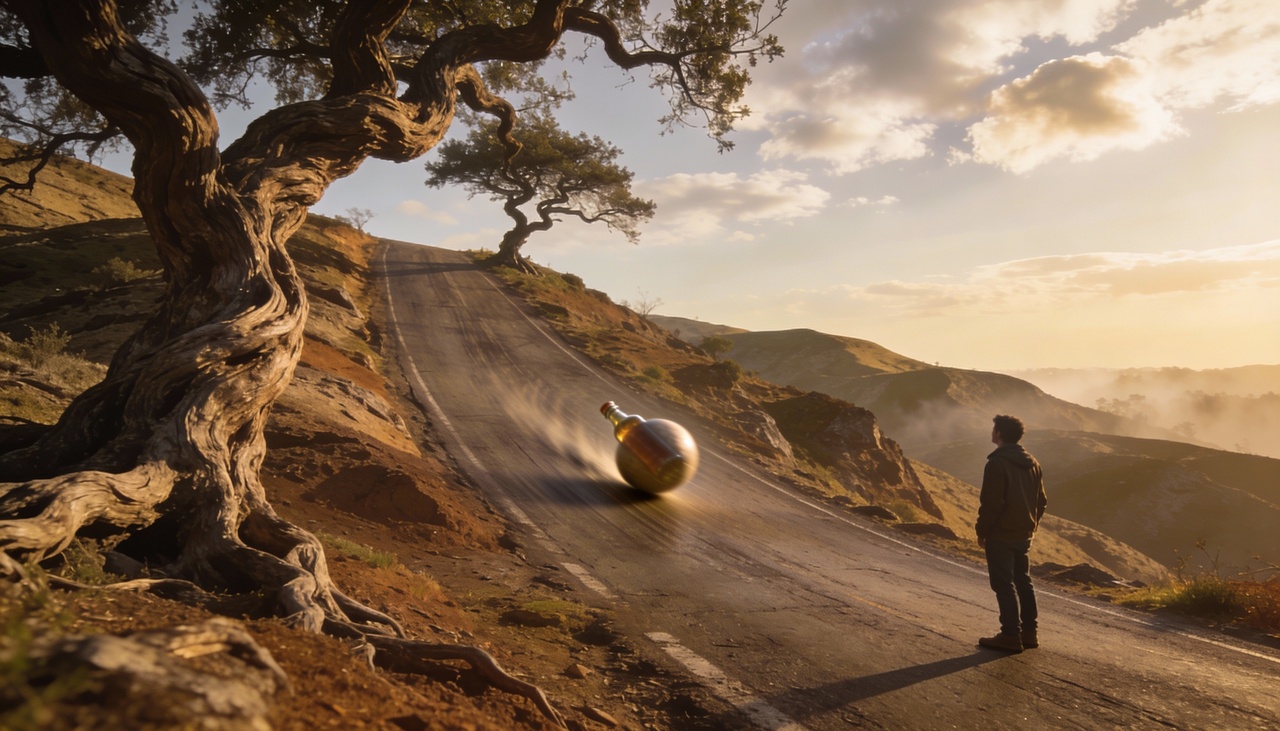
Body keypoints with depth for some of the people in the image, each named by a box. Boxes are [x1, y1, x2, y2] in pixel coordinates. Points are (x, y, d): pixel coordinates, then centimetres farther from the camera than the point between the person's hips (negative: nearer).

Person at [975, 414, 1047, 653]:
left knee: (1004, 585, -2)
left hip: (1000, 535, -8)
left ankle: (1011, 636, 0)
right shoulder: (1032, 463, 9)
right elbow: (1041, 501, 14)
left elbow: (990, 503, -20)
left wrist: (982, 531, -9)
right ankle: (1029, 632, 23)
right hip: (1024, 535, 8)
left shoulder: (997, 463, -18)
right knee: (1023, 582, 17)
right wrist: (1032, 525, 21)